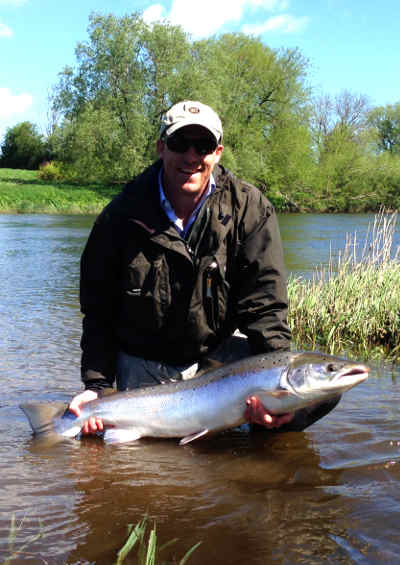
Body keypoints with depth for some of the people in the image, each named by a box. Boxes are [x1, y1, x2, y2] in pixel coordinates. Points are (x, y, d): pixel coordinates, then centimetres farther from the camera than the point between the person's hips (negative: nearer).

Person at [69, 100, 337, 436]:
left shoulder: (250, 210, -11)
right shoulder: (122, 215, -10)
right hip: (142, 368, 1)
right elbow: (98, 311, -4)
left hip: (222, 353, 0)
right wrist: (97, 386, -13)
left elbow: (265, 306, -16)